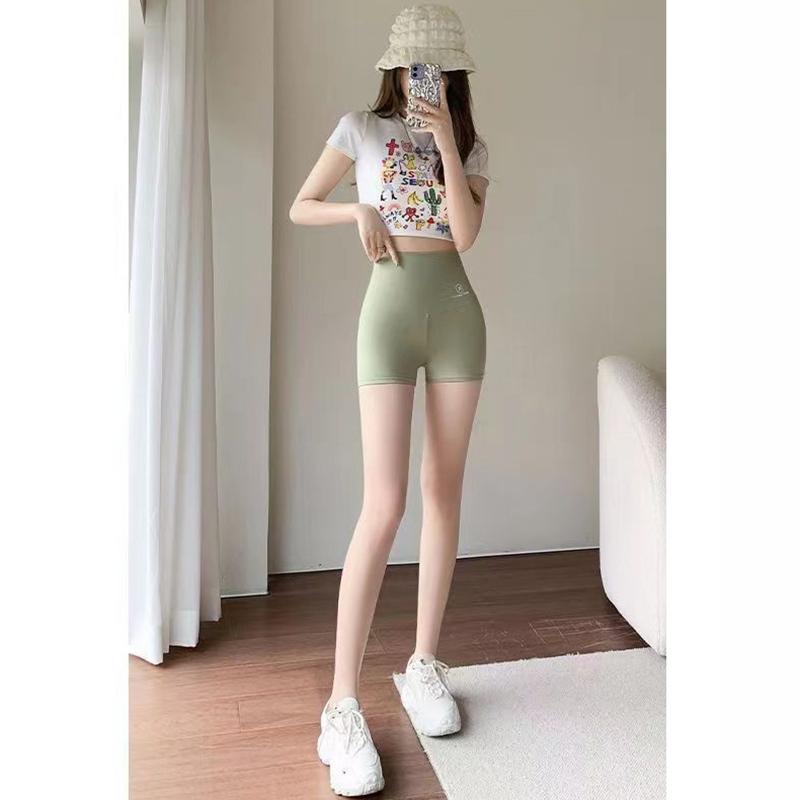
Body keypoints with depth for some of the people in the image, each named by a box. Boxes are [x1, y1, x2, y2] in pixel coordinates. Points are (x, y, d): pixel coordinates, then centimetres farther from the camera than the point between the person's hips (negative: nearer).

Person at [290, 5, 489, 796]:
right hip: (389, 314, -3)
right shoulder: (362, 128, 6)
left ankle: (425, 662, 17)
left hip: (457, 314, 4)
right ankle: (342, 705, -8)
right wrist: (361, 210, -6)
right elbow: (301, 208, 11)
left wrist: (446, 141, -8)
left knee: (444, 488, 4)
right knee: (384, 503, -13)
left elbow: (465, 234, -5)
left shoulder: (471, 146, 11)